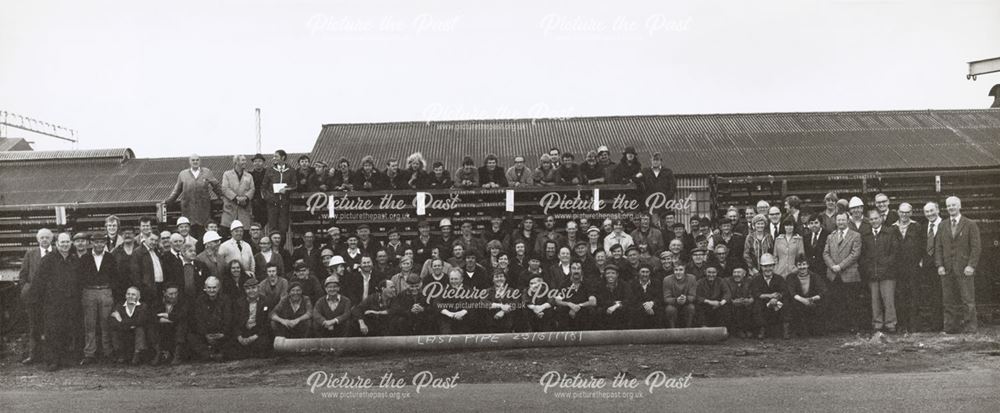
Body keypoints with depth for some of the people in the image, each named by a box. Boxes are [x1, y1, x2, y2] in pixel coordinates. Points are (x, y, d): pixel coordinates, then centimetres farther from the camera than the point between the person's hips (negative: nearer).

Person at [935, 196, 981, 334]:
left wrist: (971, 265, -11)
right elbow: (938, 247, 11)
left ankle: (970, 327, 5)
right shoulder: (942, 225, 14)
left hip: (964, 269, -3)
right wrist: (939, 265, 0)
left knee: (968, 300, -2)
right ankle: (950, 328, 5)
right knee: (948, 301, 2)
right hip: (946, 269, 3)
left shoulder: (971, 224, 3)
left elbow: (976, 247, -2)